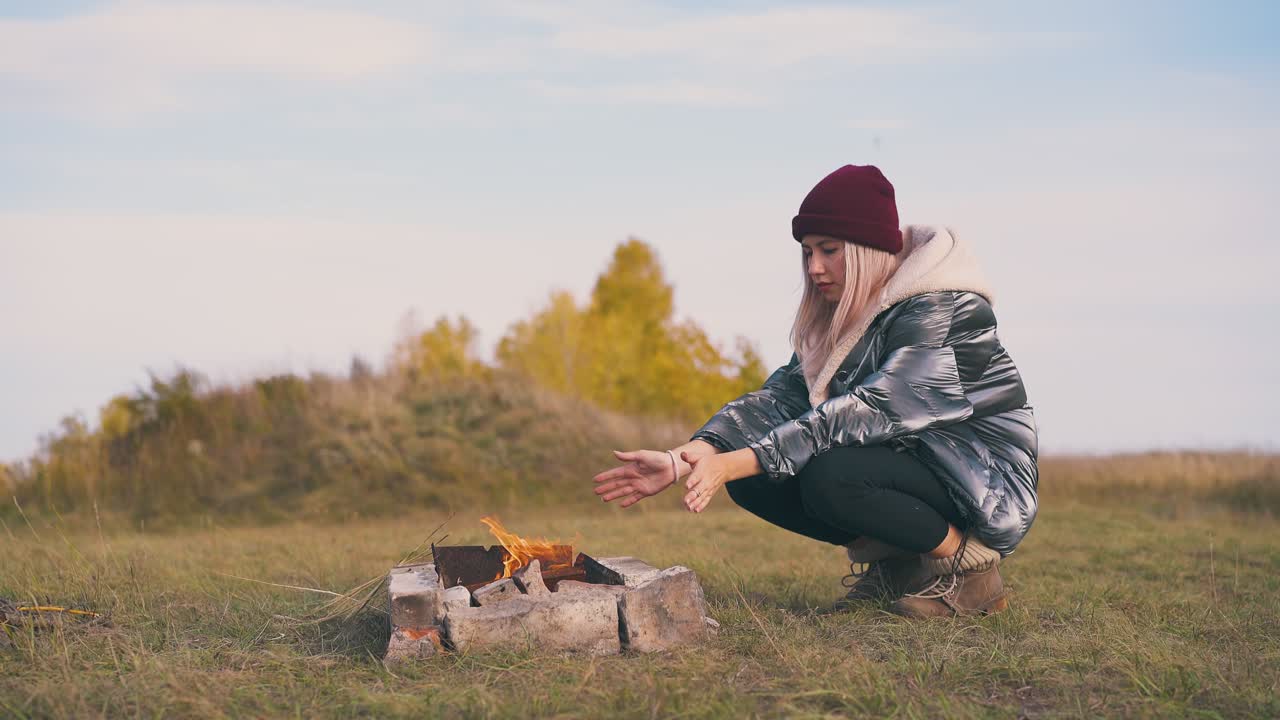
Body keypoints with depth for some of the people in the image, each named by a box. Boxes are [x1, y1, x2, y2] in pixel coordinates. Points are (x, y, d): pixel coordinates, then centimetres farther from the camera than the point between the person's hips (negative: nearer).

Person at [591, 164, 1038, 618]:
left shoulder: (941, 312, -21)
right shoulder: (839, 317, 6)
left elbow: (866, 411, -30)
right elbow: (780, 396, -5)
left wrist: (733, 463, -35)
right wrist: (684, 461, -21)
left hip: (987, 483, -8)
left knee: (830, 477, -33)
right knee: (752, 479, -7)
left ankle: (970, 566, -13)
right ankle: (890, 564, 3)